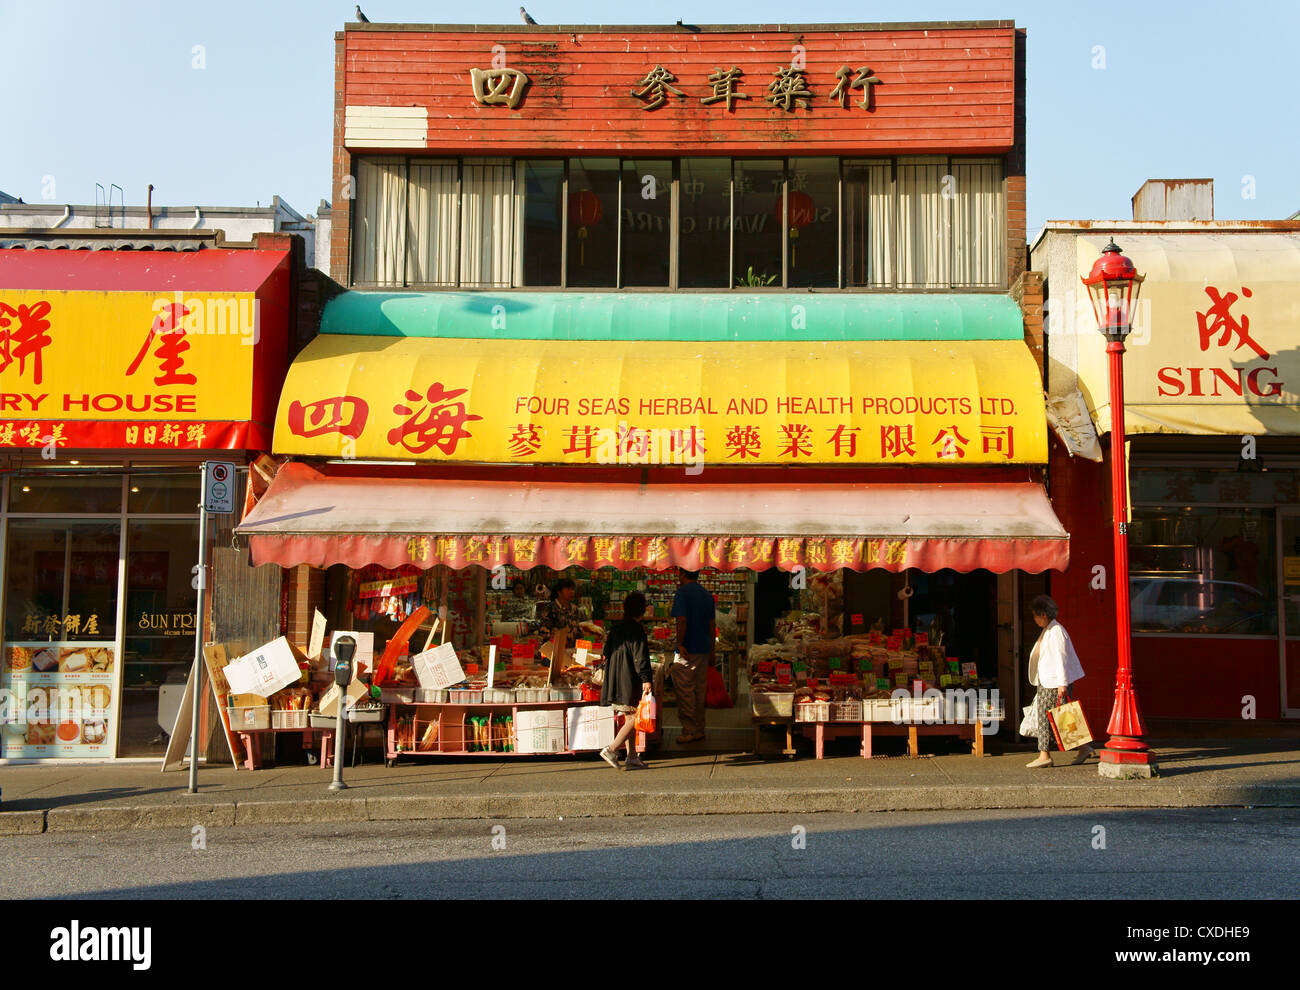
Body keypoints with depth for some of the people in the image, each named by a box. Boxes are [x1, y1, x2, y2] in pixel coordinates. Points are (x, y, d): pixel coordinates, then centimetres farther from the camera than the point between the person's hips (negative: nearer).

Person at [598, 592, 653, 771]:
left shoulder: (616, 628, 12)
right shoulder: (636, 629, -13)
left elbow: (607, 652, 18)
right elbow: (640, 656, -18)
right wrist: (646, 679, -18)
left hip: (615, 681, 9)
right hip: (629, 682, -9)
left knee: (629, 719, 12)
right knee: (634, 718, -4)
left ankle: (632, 758, 12)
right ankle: (611, 750, -11)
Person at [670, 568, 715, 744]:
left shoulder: (682, 592, -9)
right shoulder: (707, 594, 13)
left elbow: (682, 620, -20)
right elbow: (711, 625, 15)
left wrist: (680, 644, -15)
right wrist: (711, 651, 19)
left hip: (687, 650, -7)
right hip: (704, 649, 7)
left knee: (684, 691, -2)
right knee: (700, 691, 12)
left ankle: (690, 731, -2)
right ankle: (699, 729, 17)